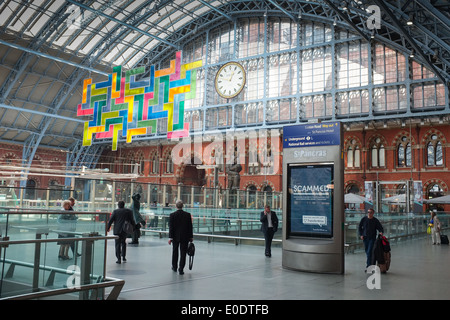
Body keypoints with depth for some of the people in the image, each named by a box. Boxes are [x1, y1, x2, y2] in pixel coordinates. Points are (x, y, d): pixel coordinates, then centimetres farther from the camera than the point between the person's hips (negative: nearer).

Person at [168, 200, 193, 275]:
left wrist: (170, 238, -6)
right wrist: (191, 237, 6)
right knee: (183, 253, 3)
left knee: (175, 252, 18)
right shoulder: (188, 215, -5)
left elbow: (171, 227, -9)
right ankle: (181, 269, -1)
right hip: (185, 237, 0)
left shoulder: (172, 215, -8)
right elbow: (190, 227, -1)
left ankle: (174, 267, 32)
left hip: (175, 237, 0)